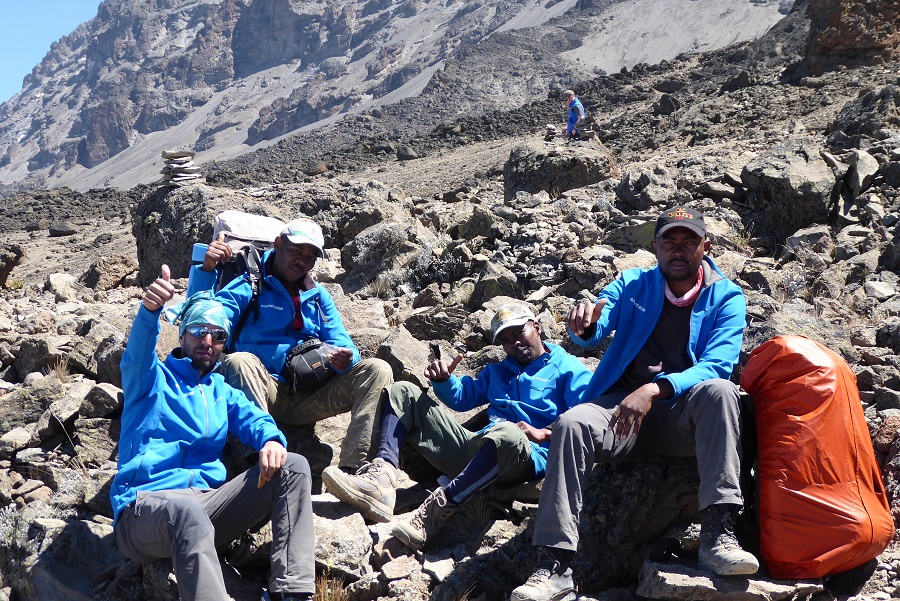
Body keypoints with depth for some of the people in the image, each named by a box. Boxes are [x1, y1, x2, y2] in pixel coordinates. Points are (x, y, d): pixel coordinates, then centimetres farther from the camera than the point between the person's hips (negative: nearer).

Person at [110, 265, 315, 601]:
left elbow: (252, 418, 7)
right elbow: (139, 350, -10)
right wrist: (150, 309, -34)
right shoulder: (154, 379, 14)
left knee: (293, 467, -14)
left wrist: (270, 440, -20)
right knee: (187, 512, -41)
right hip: (145, 505, -5)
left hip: (207, 500, 5)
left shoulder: (221, 391, 26)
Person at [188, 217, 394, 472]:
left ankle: (352, 468, -31)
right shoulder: (249, 286, 6)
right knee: (238, 361, -35)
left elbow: (340, 342, 10)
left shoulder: (318, 296, 20)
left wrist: (345, 358, -15)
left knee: (377, 370, -15)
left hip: (308, 400, 4)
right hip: (264, 391, -4)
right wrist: (206, 269, -24)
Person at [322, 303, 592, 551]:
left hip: (528, 457, -7)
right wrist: (443, 380, 9)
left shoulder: (568, 368, 11)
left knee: (507, 433, -44)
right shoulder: (497, 371, 34)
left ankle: (434, 513, -42)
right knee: (403, 392, 4)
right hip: (478, 450, 7)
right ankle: (382, 476, -25)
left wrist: (543, 434, -21)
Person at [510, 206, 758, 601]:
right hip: (623, 406, 1)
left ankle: (717, 535, -38)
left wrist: (655, 389, -28)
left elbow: (717, 367, -11)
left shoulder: (726, 297, 4)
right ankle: (554, 568, -31)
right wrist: (585, 326, -36)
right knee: (571, 424, -29)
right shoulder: (632, 285, 10)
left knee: (720, 392, -33)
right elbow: (599, 323, -8)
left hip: (684, 413, -1)